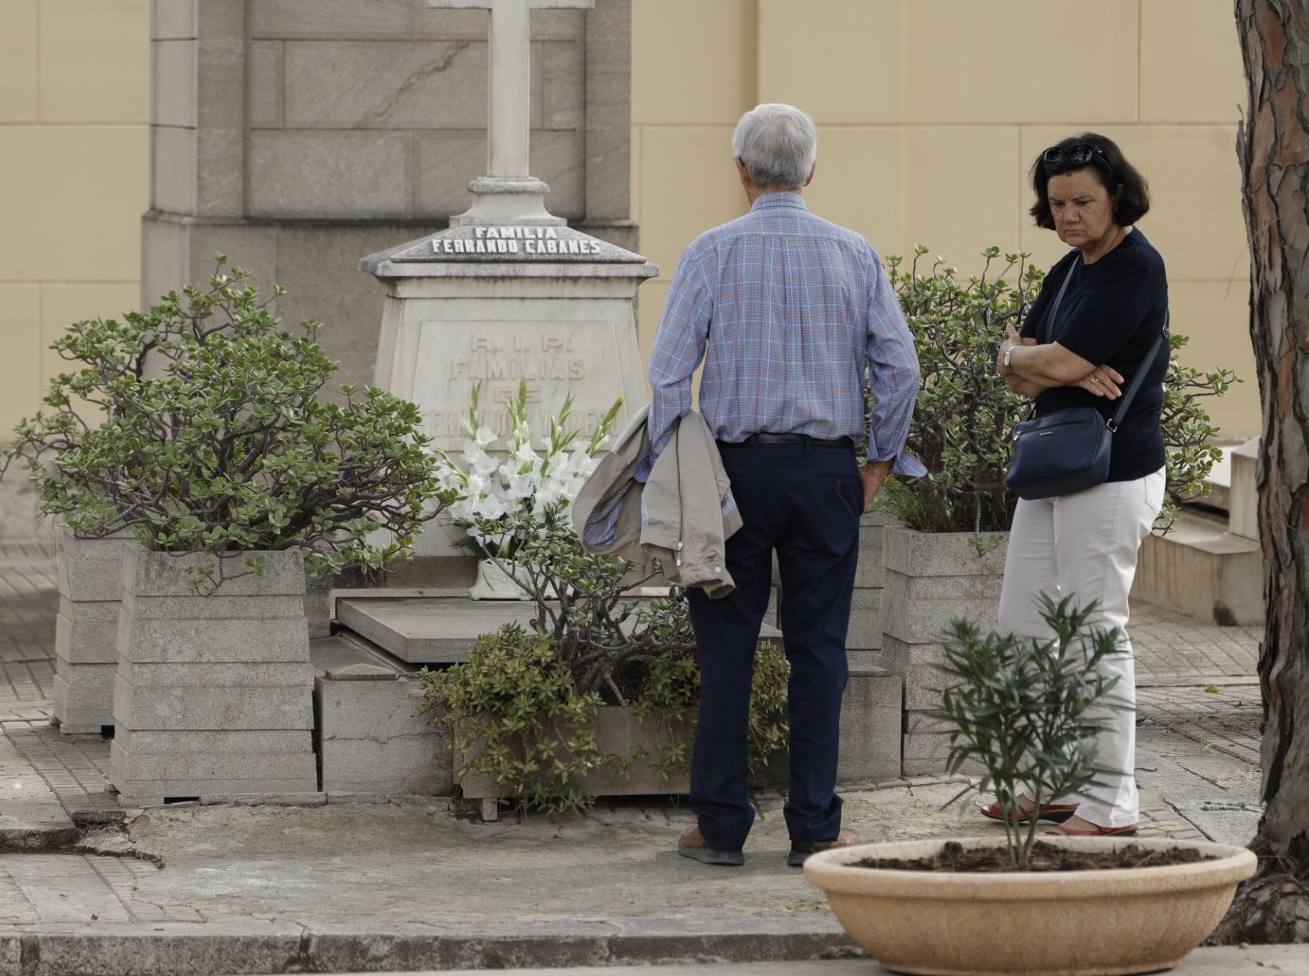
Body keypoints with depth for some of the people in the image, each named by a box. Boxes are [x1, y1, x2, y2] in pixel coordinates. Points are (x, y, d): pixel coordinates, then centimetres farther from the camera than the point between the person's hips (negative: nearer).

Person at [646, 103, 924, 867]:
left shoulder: (714, 253, -3)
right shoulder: (854, 255, 3)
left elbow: (670, 369, -7)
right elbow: (900, 368, 0)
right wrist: (881, 461, 11)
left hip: (736, 466, -1)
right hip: (826, 471, 1)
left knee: (728, 649, 4)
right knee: (819, 648, 5)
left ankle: (722, 824, 4)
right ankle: (815, 826, 4)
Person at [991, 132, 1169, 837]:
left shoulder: (1134, 270, -15)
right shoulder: (1070, 269, 14)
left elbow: (1062, 363, -22)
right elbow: (1017, 375, 8)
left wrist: (1020, 356, 0)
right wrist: (1065, 371, -13)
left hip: (1112, 475, -10)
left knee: (1096, 632, -6)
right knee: (1022, 628, 12)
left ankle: (1109, 804, 1)